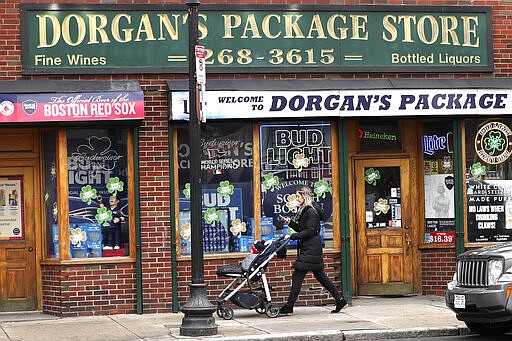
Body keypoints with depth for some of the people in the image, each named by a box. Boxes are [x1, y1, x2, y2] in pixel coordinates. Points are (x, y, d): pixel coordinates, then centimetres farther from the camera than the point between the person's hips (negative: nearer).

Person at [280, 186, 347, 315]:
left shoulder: (311, 211, -14)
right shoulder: (305, 210, 16)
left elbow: (309, 231, -19)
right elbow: (302, 229, 21)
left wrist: (292, 236, -19)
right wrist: (291, 223, 7)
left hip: (310, 250, -10)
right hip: (311, 249, 10)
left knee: (297, 276, -9)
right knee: (320, 275, 13)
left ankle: (289, 306, -8)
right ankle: (340, 299, 16)